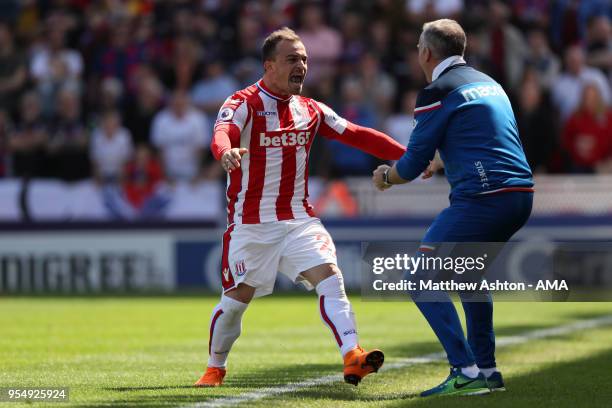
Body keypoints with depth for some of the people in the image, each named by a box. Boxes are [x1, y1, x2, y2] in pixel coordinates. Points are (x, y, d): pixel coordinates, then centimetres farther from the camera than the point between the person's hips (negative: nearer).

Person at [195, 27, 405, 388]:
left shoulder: (310, 111, 9)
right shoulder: (244, 104, -9)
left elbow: (357, 135, 9)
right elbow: (222, 133, -29)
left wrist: (407, 156, -1)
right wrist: (226, 152, -54)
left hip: (299, 219, 4)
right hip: (251, 223, -4)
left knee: (330, 277, -16)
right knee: (237, 297, 2)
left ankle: (353, 357, -25)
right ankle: (215, 368, 23)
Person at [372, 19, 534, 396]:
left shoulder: (438, 93, -5)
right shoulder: (487, 83, 21)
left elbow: (413, 164, -3)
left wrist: (385, 177, 19)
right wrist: (439, 161, 54)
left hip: (482, 199, -9)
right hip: (520, 195, 9)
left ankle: (466, 372, -12)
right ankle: (486, 370, 24)